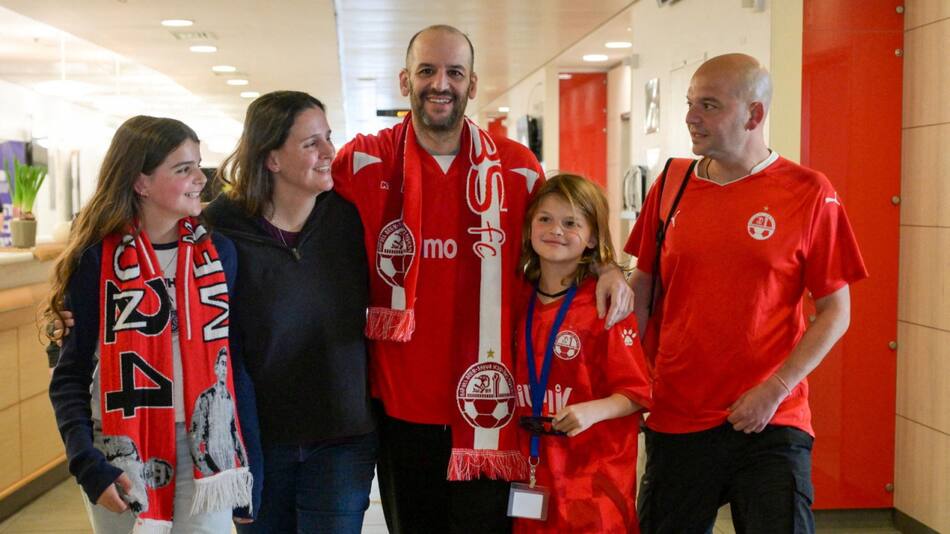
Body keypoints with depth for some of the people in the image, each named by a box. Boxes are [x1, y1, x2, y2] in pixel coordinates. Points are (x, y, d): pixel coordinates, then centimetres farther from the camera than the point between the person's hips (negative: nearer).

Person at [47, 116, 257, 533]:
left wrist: (248, 456, 3)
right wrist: (88, 465, -15)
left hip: (206, 447, 2)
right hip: (122, 453, -2)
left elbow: (235, 359, 6)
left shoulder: (218, 251, 3)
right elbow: (70, 376, -3)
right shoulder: (97, 260, -5)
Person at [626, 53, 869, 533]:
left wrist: (775, 390, -11)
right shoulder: (672, 183, 5)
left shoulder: (808, 193, -5)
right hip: (675, 418, 3)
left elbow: (835, 312, -2)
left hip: (770, 423, -3)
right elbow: (644, 288, 12)